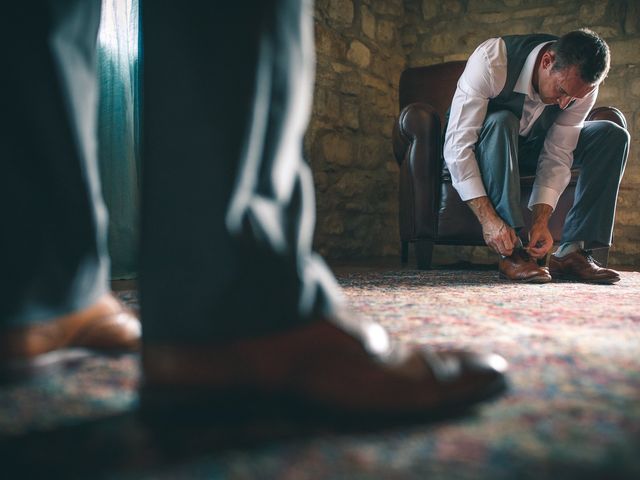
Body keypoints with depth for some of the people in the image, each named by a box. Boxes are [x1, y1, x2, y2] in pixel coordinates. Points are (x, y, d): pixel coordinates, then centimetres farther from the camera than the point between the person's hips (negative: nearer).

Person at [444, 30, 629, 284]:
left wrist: (540, 221, -29)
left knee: (613, 135, -15)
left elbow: (557, 156, -17)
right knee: (501, 122, -38)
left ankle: (571, 252, -21)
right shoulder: (491, 61, -35)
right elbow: (457, 145, -37)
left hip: (528, 147, 4)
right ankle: (511, 254, -35)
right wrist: (488, 218, -43)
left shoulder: (583, 85, -20)